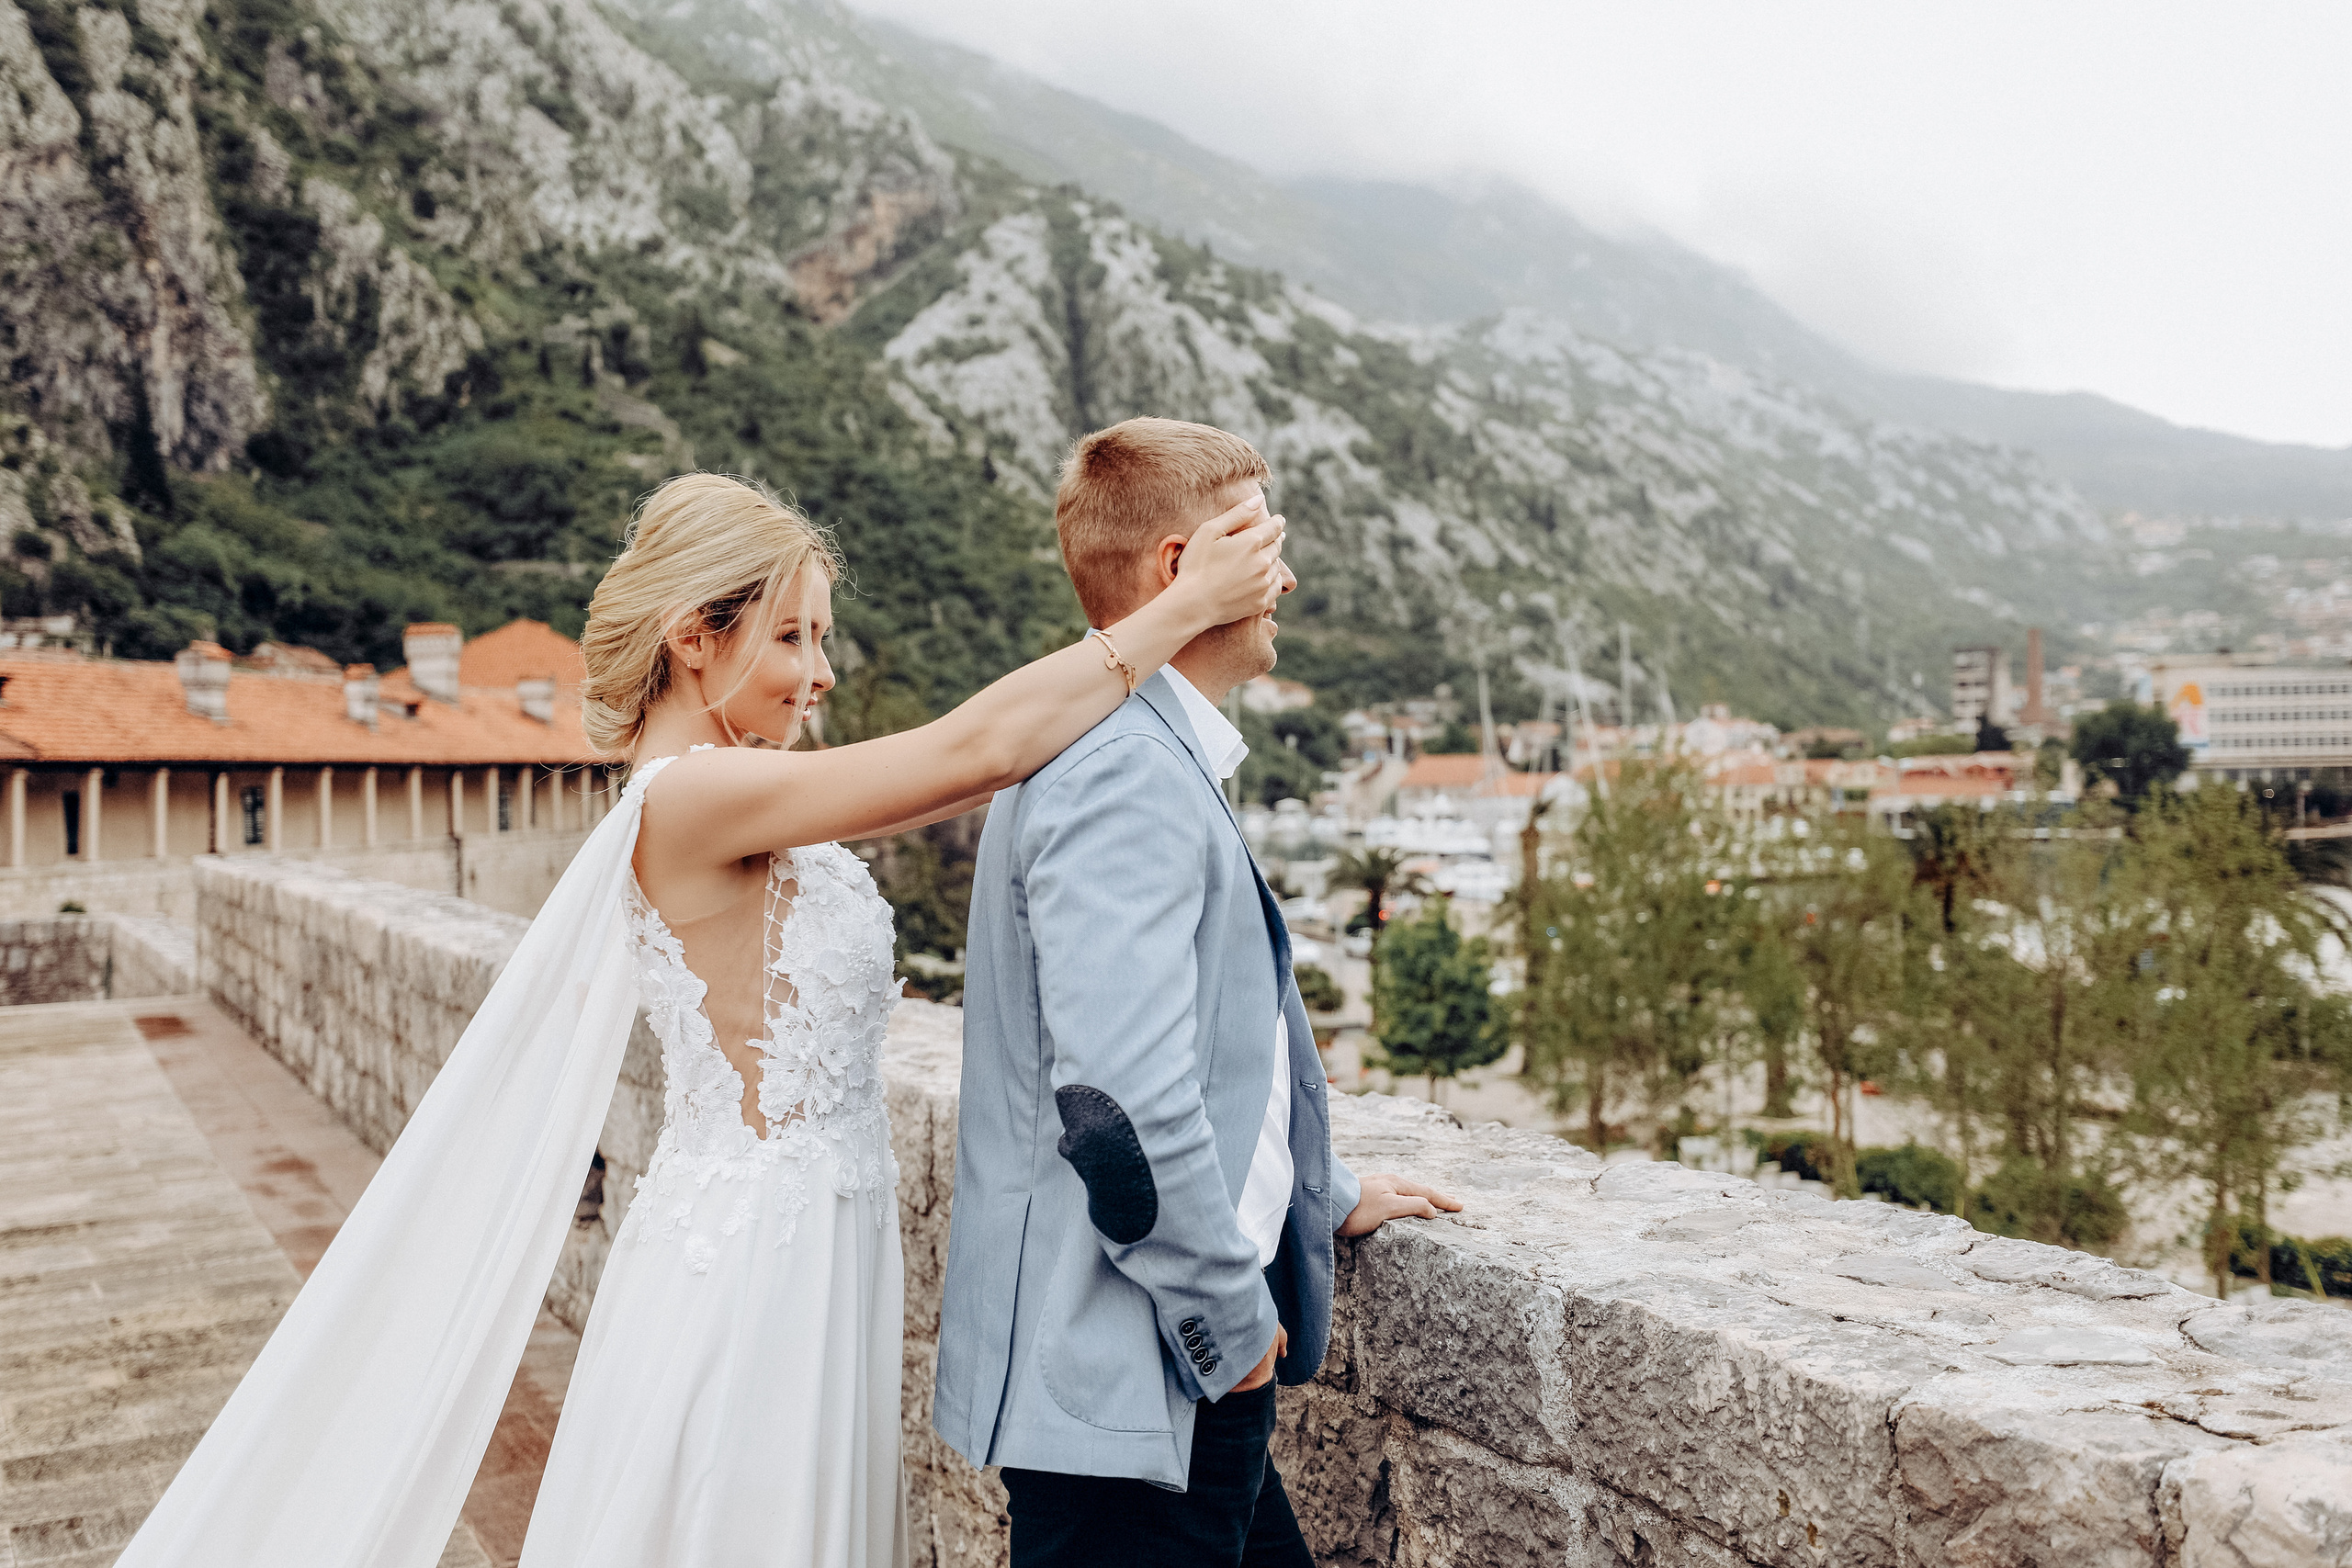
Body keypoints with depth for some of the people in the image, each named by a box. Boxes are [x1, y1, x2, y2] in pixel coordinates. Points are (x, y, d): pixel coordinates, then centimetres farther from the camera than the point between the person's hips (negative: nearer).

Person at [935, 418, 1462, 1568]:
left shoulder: (1156, 760, 15)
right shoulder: (1126, 776, -20)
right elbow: (1124, 1095, -28)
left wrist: (1330, 1200, 29)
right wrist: (1233, 1324, -16)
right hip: (1131, 1387, -10)